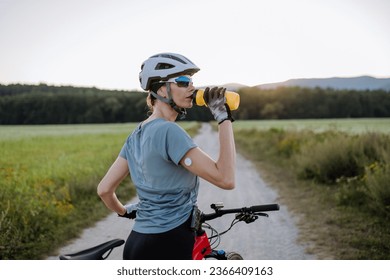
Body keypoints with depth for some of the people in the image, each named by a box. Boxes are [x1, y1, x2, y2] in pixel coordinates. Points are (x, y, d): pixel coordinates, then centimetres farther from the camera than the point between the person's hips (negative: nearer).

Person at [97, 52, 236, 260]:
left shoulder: (137, 135, 8)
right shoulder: (168, 131, -18)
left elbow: (104, 189, 12)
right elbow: (225, 178, -23)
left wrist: (124, 211, 32)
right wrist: (224, 118, -18)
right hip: (167, 247, -9)